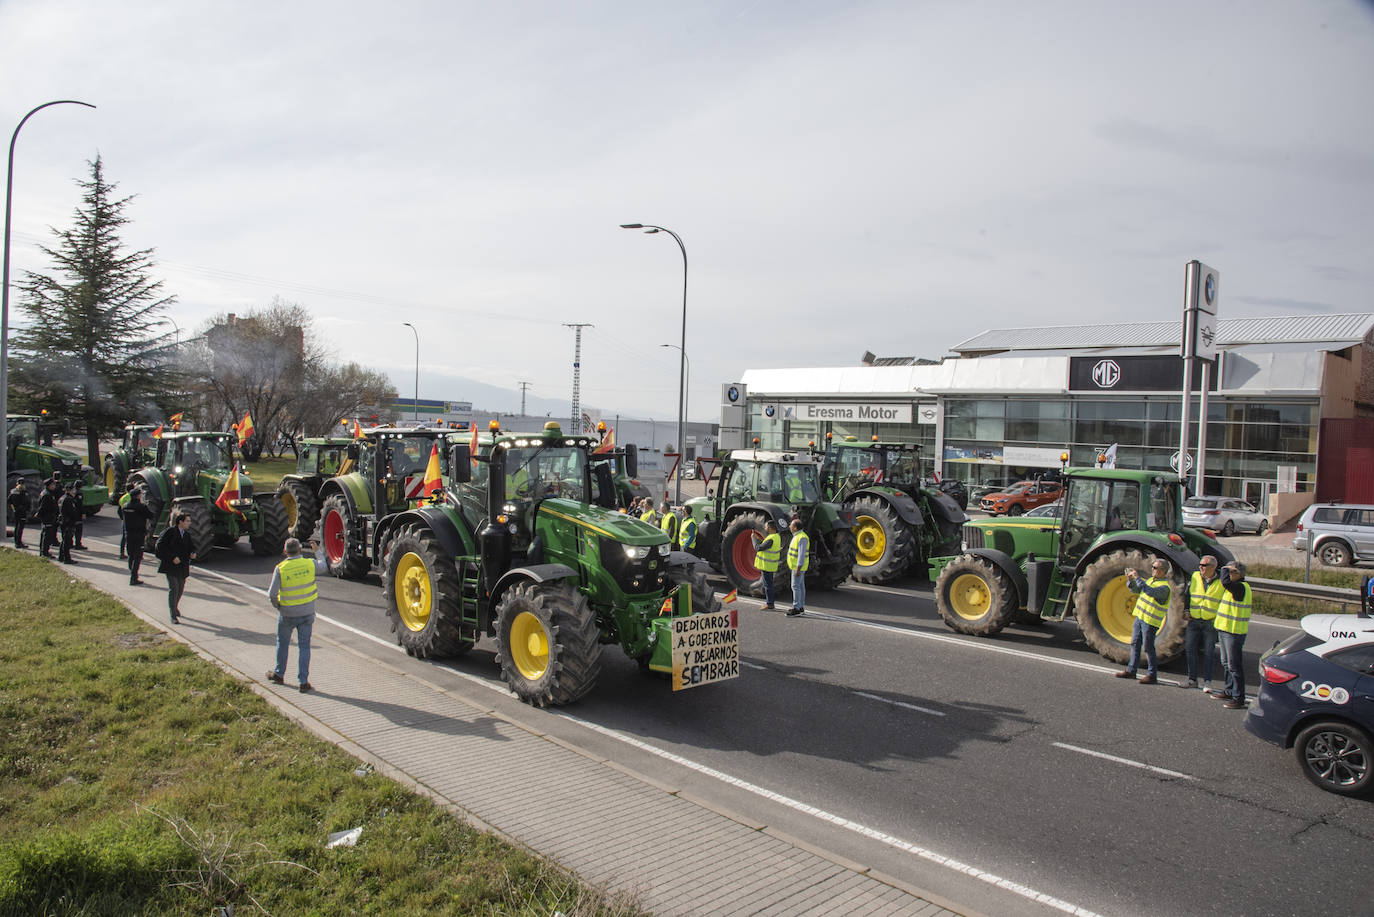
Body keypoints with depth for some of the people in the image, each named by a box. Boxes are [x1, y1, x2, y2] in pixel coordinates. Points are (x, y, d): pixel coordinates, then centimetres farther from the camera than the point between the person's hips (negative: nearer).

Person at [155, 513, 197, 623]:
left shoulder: (187, 534, 11)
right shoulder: (170, 531, -8)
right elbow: (160, 546, -12)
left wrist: (192, 554, -5)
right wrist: (172, 557, -18)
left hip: (182, 566, 6)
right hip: (170, 565, -6)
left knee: (181, 588, 13)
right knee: (173, 588, -12)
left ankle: (175, 607, 40)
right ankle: (173, 616, -8)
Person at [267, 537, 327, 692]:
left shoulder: (280, 569, -15)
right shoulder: (309, 564, -9)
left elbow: (272, 593, -14)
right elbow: (323, 566, 14)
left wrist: (276, 605, 6)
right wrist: (317, 550, 28)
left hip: (287, 613, -1)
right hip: (307, 612, 1)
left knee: (282, 643, 20)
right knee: (304, 646, 7)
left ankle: (279, 674, 37)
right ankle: (303, 681, 7)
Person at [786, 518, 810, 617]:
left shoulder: (802, 538, -22)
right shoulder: (797, 536, 11)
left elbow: (802, 555, -25)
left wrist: (798, 569, -27)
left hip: (799, 566, -10)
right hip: (797, 565, 10)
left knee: (795, 586, -9)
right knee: (800, 586, 13)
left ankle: (796, 609, -6)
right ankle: (801, 607, 18)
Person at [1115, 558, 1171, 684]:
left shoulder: (1164, 586, -16)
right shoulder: (1151, 579, 12)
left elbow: (1149, 591, -34)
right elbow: (1136, 589, 15)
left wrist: (1137, 577, -31)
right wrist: (1130, 579, -3)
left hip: (1150, 621, -9)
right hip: (1140, 617, 9)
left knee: (1148, 648, -4)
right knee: (1135, 644, 13)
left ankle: (1152, 675, 5)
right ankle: (1131, 670, 21)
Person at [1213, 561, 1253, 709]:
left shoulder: (1241, 587, -19)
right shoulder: (1235, 587, 14)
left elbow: (1226, 581, -36)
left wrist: (1225, 569, -20)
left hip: (1234, 632, -11)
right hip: (1226, 630, 11)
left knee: (1234, 665, -7)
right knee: (1227, 663, 20)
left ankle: (1239, 698, -4)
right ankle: (1230, 691, 33)